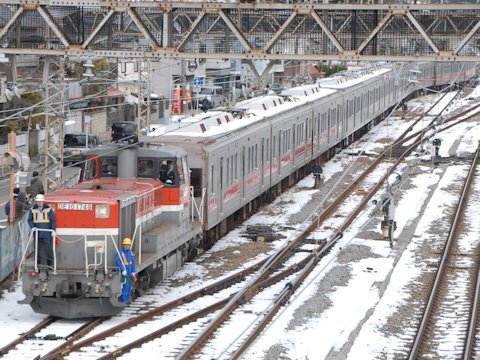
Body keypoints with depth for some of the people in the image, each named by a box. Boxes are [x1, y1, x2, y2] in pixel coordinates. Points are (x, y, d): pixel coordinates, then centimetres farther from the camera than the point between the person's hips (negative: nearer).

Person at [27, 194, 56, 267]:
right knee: (38, 250, 7)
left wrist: (53, 230, -7)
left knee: (48, 249, 0)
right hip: (37, 233, 3)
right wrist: (32, 227, -9)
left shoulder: (49, 210, -1)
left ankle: (50, 264, 9)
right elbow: (30, 220, 9)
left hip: (47, 233, -3)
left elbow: (53, 220, 1)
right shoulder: (33, 210, 6)